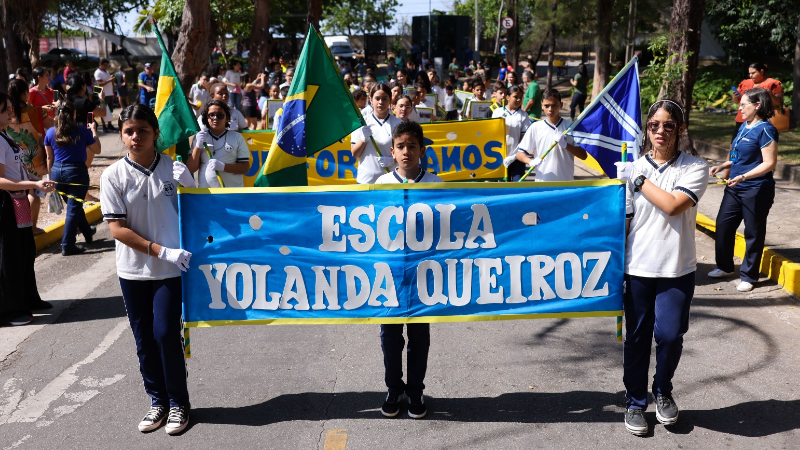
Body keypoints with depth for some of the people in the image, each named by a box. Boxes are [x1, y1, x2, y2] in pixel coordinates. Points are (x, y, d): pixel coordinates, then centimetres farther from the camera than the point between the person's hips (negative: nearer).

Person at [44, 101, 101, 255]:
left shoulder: (51, 132, 3)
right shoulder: (82, 132, -7)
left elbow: (49, 158, 7)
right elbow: (97, 150, 6)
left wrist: (51, 177, 18)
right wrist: (93, 130, 19)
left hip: (57, 172, 5)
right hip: (77, 172, -5)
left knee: (73, 205, 22)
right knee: (74, 209, 0)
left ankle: (88, 232, 42)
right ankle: (67, 246, -1)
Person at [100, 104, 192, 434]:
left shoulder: (176, 171, -5)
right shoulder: (113, 176, -5)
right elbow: (117, 228, -8)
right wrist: (161, 251, -16)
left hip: (171, 270, -2)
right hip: (132, 270, 2)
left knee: (166, 333, -5)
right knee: (144, 338, 10)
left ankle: (179, 402, 15)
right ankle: (157, 400, 27)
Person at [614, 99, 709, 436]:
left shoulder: (694, 169, -2)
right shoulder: (632, 168, 3)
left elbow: (673, 206, -20)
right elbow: (622, 222, 4)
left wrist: (640, 179, -12)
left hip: (677, 270, -1)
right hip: (637, 269, 1)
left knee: (669, 335, -5)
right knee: (637, 338, 8)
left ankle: (663, 391, 25)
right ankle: (635, 402, 25)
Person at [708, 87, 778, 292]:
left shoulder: (765, 130, -15)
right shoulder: (744, 127, 11)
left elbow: (770, 163, -19)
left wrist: (743, 177, -28)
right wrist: (722, 166, 9)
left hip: (756, 190, -8)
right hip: (734, 188, 9)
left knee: (753, 233, 3)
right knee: (723, 225, 11)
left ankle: (748, 276, 14)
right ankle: (725, 266, 27)